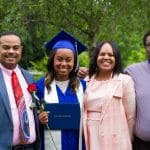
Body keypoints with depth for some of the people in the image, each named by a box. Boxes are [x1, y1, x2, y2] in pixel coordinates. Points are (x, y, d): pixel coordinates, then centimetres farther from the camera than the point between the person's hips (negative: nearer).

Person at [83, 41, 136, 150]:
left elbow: (130, 116, -3)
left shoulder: (125, 80, -7)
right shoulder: (87, 81, 6)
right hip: (90, 139, 3)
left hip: (114, 140, -3)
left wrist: (126, 141, 4)